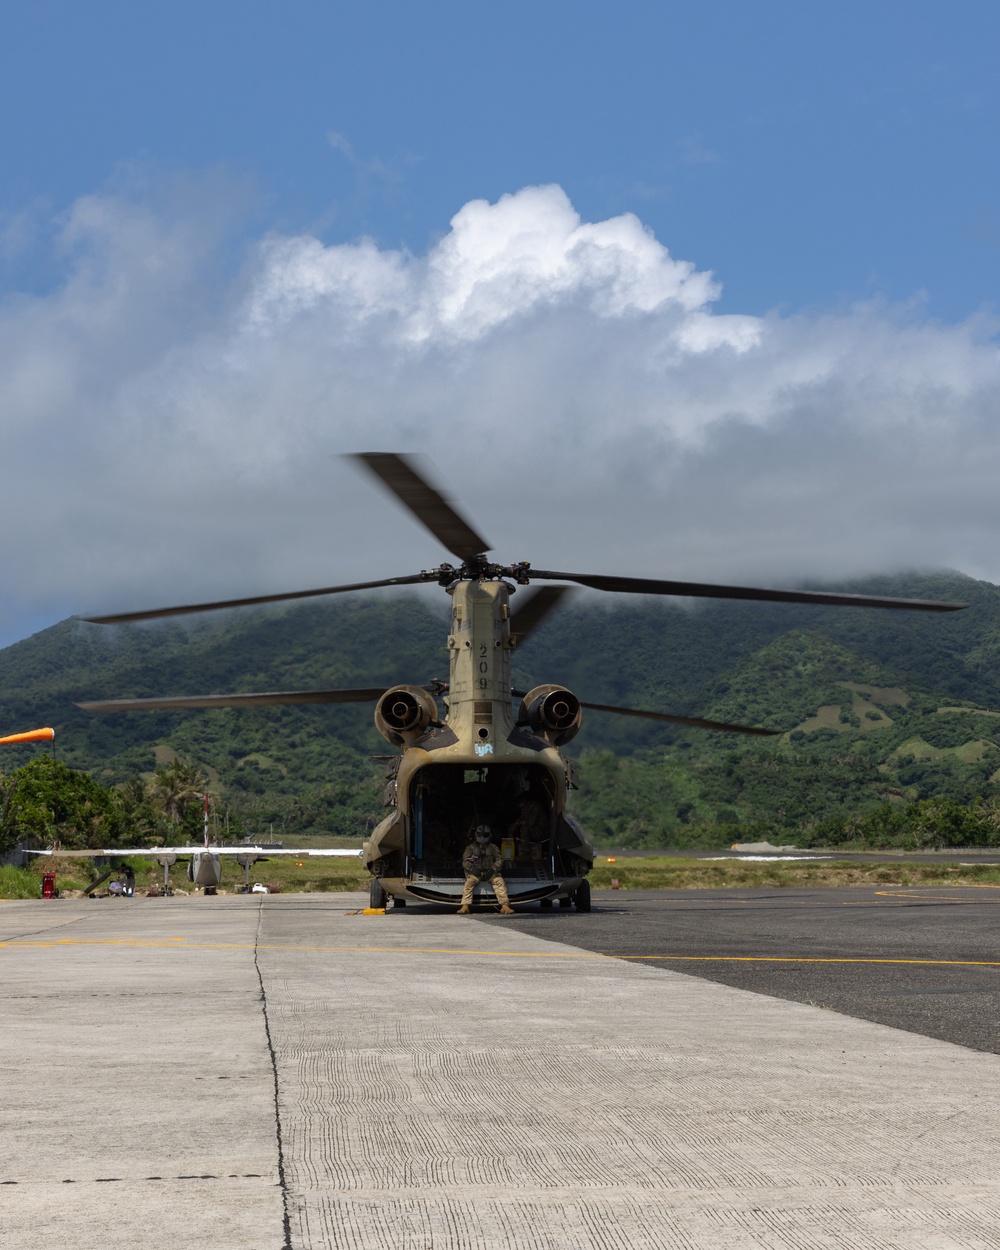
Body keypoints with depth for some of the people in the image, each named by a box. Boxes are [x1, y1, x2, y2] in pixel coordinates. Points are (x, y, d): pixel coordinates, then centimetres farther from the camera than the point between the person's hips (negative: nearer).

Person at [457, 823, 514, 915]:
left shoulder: (493, 848, 11)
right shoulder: (471, 848, 8)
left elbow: (499, 860, 3)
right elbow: (465, 861, 3)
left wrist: (493, 869, -16)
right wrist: (472, 868, -17)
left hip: (490, 872, 1)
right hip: (476, 873, -1)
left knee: (499, 881, -27)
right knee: (470, 881, -31)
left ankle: (505, 906, -34)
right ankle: (465, 906, -37)